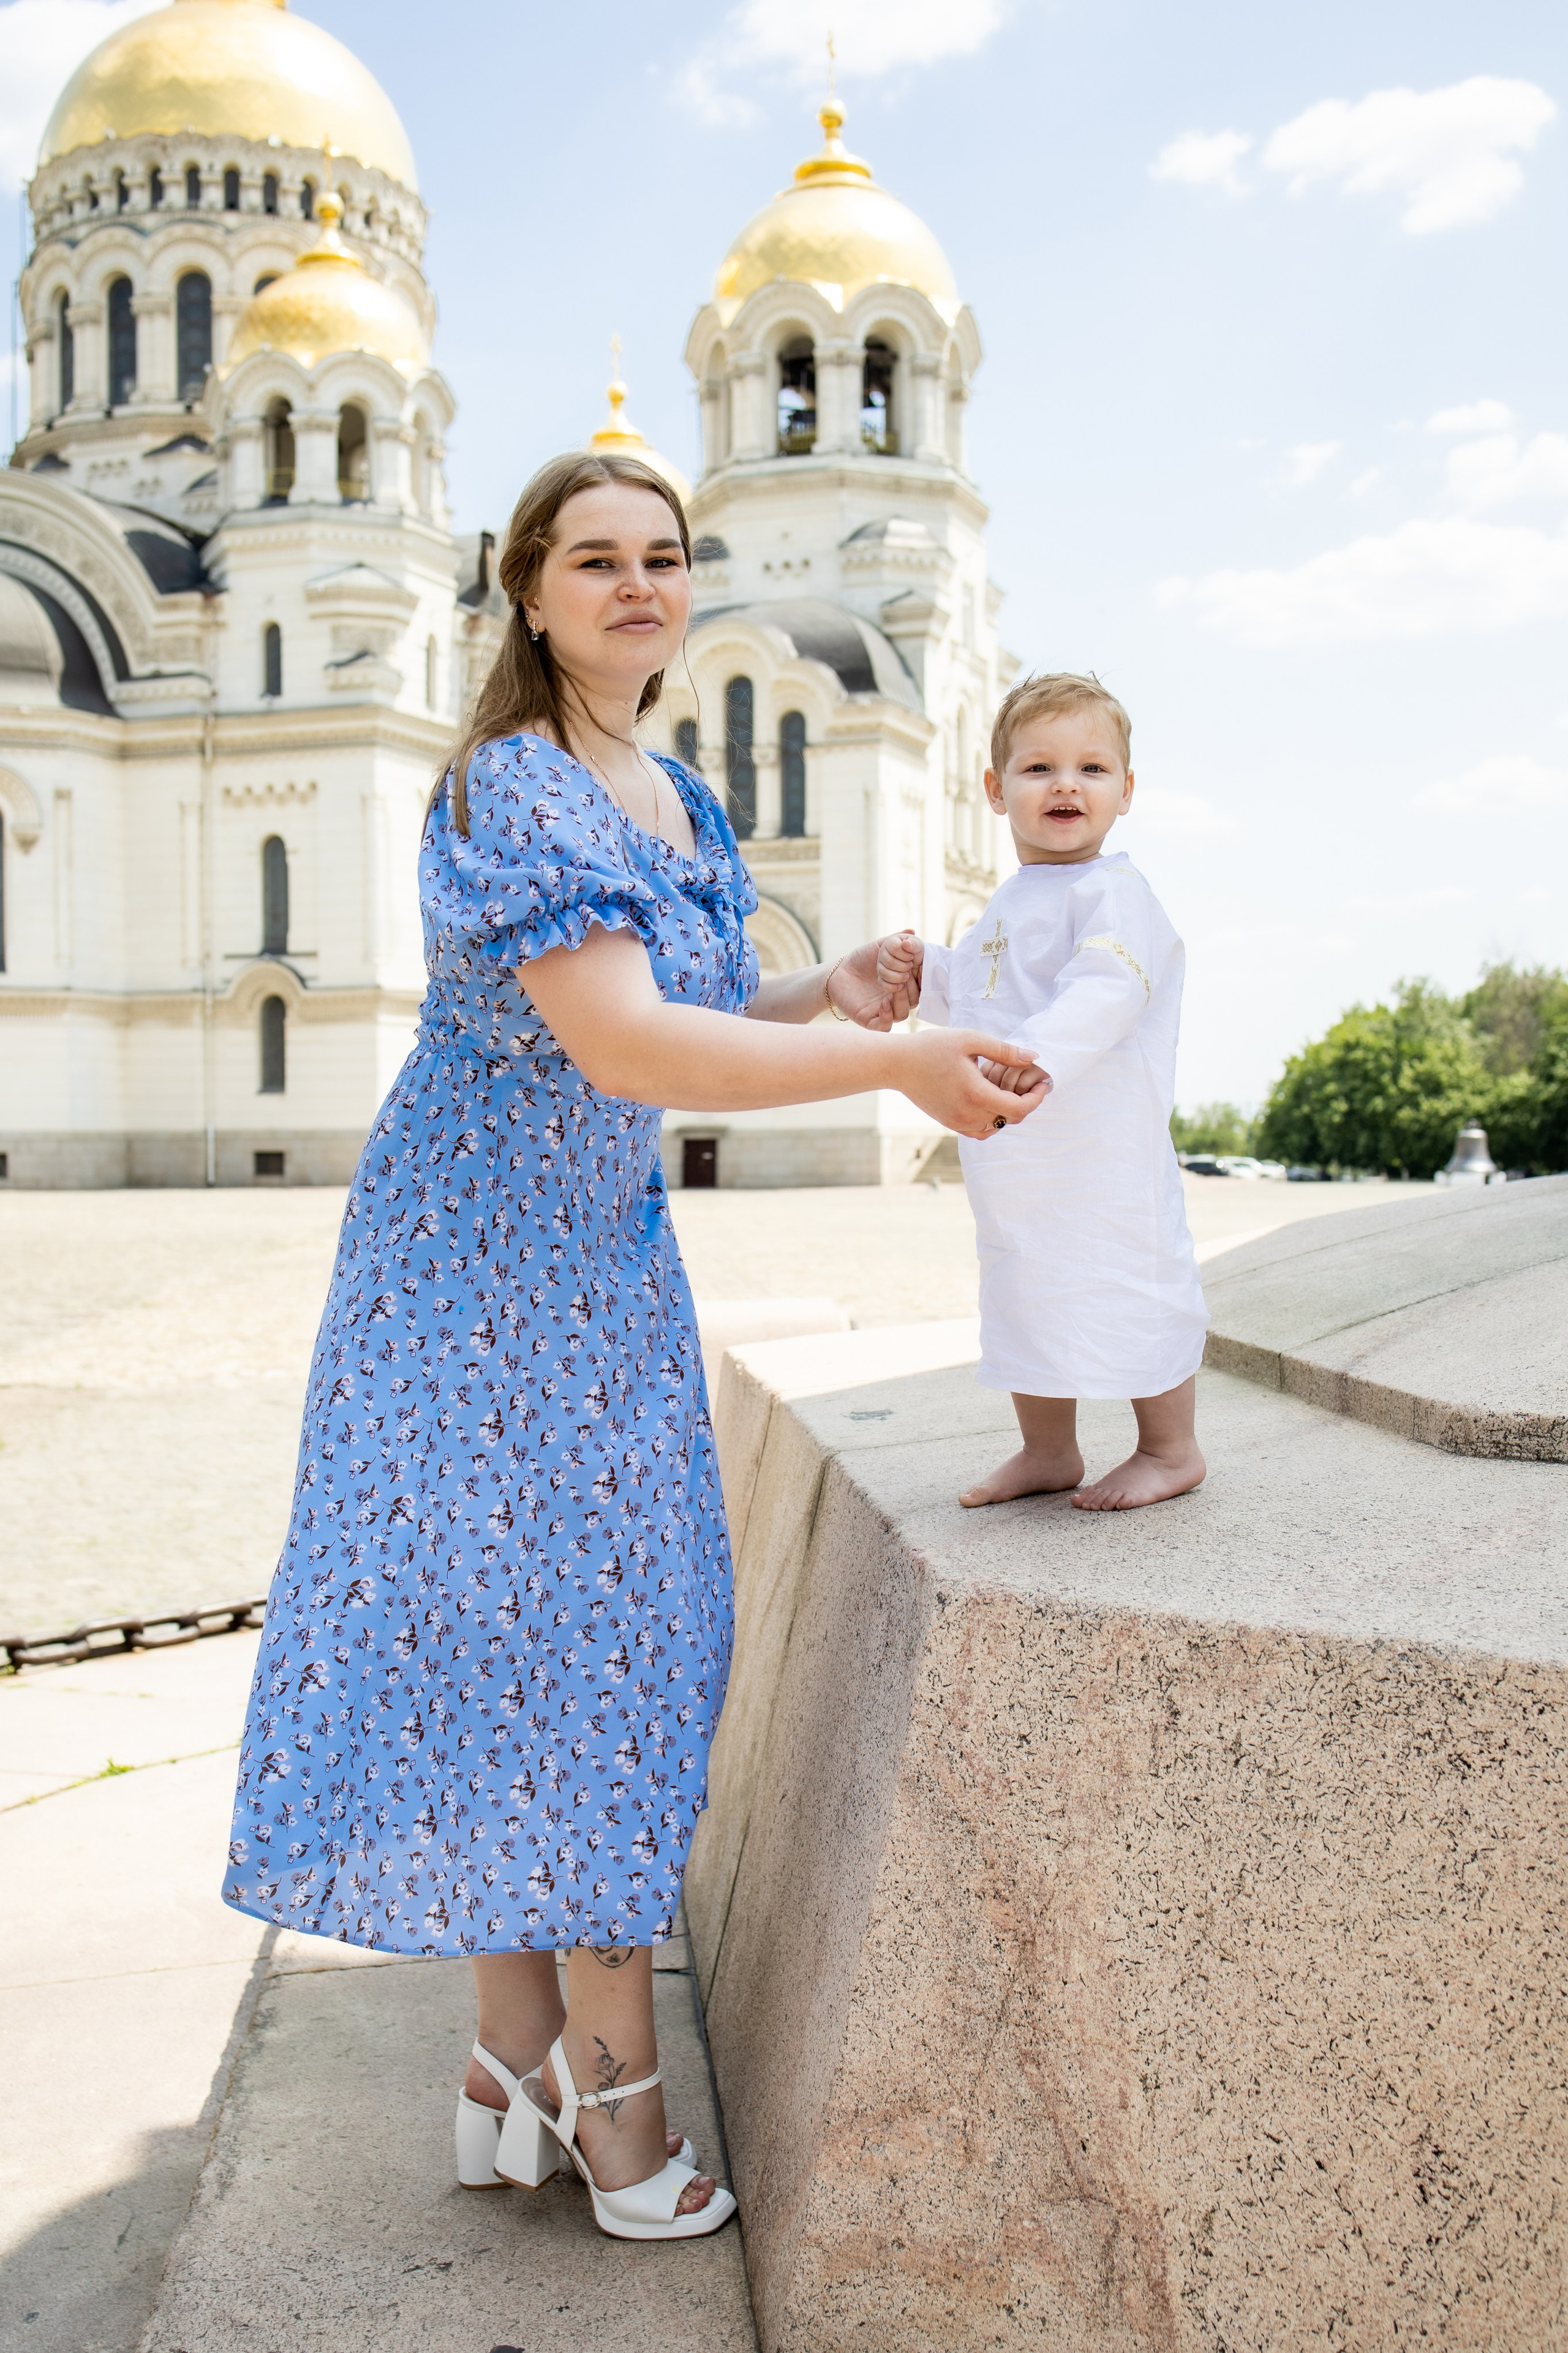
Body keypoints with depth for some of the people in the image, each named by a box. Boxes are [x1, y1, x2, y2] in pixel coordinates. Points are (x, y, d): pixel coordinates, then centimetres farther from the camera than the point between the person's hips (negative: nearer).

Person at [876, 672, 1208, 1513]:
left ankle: (1170, 1449, 18)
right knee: (1025, 1291, 16)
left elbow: (1106, 991, -29)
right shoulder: (1009, 903, 16)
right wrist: (922, 971, 5)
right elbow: (972, 991, 25)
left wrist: (1041, 1054, -44)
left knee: (1126, 1281, 0)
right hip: (1015, 1157, 9)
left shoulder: (1111, 891, -12)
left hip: (1103, 1149, -9)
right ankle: (1047, 1451, 32)